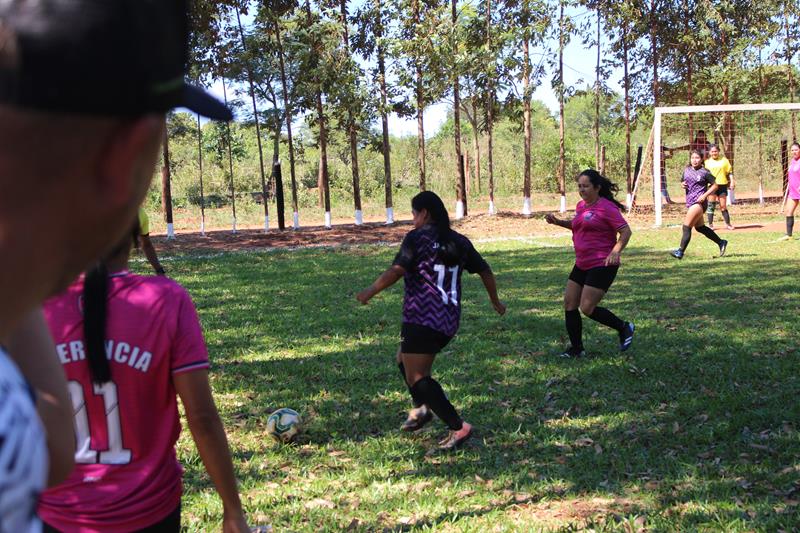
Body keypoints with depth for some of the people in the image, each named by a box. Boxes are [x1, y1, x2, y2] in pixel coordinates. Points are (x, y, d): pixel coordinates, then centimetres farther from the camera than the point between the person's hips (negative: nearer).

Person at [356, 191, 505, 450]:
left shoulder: (417, 237, -6)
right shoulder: (459, 242, 14)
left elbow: (396, 271, -17)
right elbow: (485, 270, 20)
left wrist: (370, 291, -5)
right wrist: (495, 301, 34)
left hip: (422, 318, -8)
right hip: (449, 321, 8)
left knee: (416, 376, -6)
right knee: (404, 359, 26)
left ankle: (458, 427, -13)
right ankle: (421, 408, 17)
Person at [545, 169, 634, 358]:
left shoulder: (606, 207, -13)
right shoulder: (581, 206, 12)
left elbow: (626, 231, -15)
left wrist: (615, 252, -28)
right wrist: (558, 222, 18)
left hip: (602, 265, -9)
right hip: (582, 264, 9)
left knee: (587, 308, -12)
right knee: (569, 304, 6)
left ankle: (624, 328, 11)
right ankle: (576, 349, 17)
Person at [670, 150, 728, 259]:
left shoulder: (704, 172, -7)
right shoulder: (686, 170, 10)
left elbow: (714, 186, -2)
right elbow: (684, 182, 24)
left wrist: (705, 195, -15)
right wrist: (683, 184, 0)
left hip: (699, 202, -8)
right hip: (690, 201, 8)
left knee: (686, 227, -12)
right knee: (700, 227, 17)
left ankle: (680, 252, -9)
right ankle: (721, 242, 31)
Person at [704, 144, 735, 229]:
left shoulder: (724, 159, 6)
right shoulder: (707, 162, 9)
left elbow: (729, 172, 8)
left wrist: (732, 182, -1)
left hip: (722, 185, 0)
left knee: (723, 206, 1)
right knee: (711, 205, -5)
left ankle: (728, 224, 11)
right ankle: (710, 224, 1)